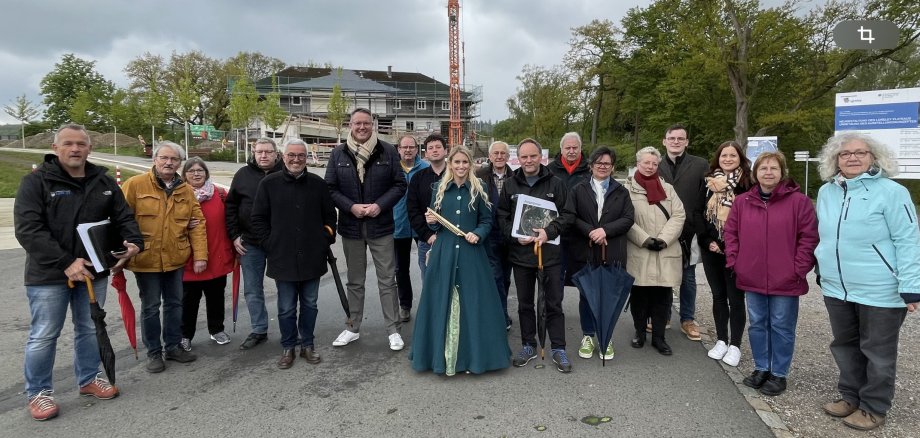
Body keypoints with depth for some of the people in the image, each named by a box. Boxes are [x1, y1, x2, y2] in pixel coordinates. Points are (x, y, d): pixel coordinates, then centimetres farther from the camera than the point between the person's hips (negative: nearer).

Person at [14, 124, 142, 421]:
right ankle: (38, 392, 22)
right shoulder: (36, 181, -9)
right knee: (44, 336, 5)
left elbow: (124, 217, 9)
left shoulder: (104, 182, 5)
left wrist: (133, 242, -13)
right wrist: (65, 263, -24)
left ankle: (89, 379, 33)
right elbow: (28, 230, -17)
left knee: (90, 329, 16)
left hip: (93, 272, 5)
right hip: (48, 275, -4)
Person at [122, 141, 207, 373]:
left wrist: (200, 255, -3)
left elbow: (197, 223, 3)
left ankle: (173, 346, 31)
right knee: (150, 307, 8)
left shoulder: (186, 190, 5)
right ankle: (153, 352, 23)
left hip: (176, 259, 4)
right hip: (146, 259, -3)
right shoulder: (135, 185, -7)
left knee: (175, 304, 15)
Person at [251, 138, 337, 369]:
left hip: (312, 258, 2)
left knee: (310, 305, 13)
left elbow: (330, 216, 11)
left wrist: (325, 240, 2)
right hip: (283, 258, -1)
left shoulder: (318, 183, 3)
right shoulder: (269, 183, -1)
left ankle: (307, 344, 28)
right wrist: (269, 245, -5)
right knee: (286, 308, 8)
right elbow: (257, 219, 2)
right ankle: (288, 347, 24)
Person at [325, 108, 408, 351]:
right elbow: (330, 188, 1)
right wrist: (351, 207, -14)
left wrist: (380, 205, -15)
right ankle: (352, 328, 27)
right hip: (351, 227, 2)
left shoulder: (388, 151, -2)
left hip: (381, 226, -1)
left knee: (387, 280, 4)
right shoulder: (338, 153, 1)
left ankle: (393, 330, 15)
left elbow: (399, 185, -2)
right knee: (354, 281, 14)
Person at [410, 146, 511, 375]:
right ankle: (442, 353, 17)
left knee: (471, 302, 3)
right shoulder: (441, 189, 7)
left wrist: (478, 234, -13)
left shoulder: (478, 189, 2)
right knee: (443, 302, 5)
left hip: (471, 253, -1)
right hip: (444, 252, 2)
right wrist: (432, 222, -8)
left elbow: (487, 220, 5)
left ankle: (473, 354, 16)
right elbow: (435, 222, 13)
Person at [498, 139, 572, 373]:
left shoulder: (555, 183, 1)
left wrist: (549, 232, -17)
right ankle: (528, 346, 26)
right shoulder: (510, 185, 7)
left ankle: (558, 349, 17)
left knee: (554, 303, 5)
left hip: (550, 252, -2)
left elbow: (565, 215, -1)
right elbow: (502, 217, 6)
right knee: (525, 303, 12)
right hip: (520, 253, 2)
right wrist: (515, 236, -10)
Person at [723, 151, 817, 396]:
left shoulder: (799, 201, -7)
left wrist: (799, 269, -11)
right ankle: (761, 368, 30)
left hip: (785, 280, -3)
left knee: (781, 328, 8)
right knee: (757, 325, 14)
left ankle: (779, 374, 22)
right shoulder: (742, 202, 4)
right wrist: (734, 262, 2)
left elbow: (809, 238, -8)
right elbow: (730, 232, 9)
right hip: (752, 279, 4)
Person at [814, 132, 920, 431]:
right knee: (845, 345, 18)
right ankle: (851, 396, 35)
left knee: (877, 352, 8)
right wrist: (824, 269, 17)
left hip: (880, 291, -6)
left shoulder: (891, 192, -12)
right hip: (836, 289, 6)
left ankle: (874, 408, 24)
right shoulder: (826, 192, 6)